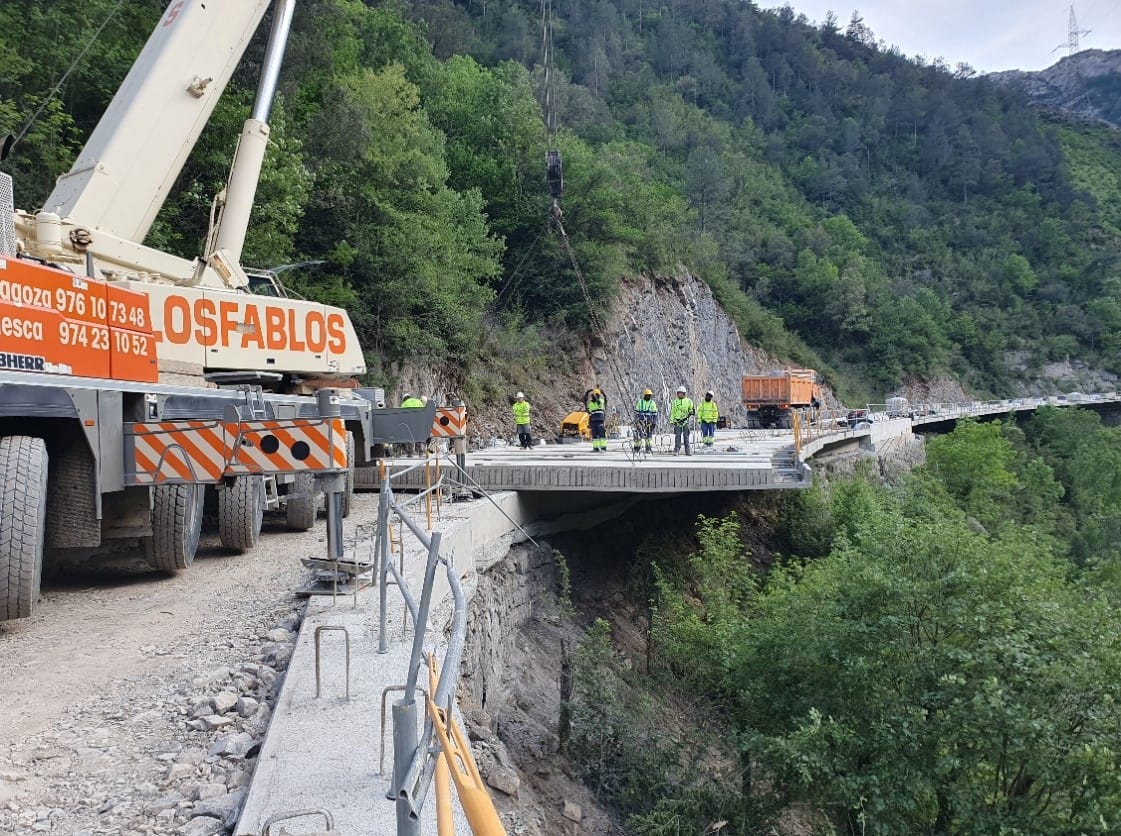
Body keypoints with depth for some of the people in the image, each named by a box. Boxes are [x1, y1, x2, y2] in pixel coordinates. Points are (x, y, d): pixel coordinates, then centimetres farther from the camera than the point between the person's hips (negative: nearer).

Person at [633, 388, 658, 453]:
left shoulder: (652, 403, 3)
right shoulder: (640, 402, 4)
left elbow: (655, 414, 1)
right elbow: (636, 412, 6)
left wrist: (654, 423, -5)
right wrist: (636, 421, 1)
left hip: (649, 422, 0)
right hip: (640, 421, 0)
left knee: (648, 436, 4)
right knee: (638, 435, -8)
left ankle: (648, 449, 12)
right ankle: (637, 447, 1)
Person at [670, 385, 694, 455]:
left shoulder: (688, 401, 9)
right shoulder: (675, 402, 12)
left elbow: (692, 410, 13)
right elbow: (672, 412, 12)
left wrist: (690, 413, -9)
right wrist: (671, 420, 4)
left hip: (685, 421, -1)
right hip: (677, 421, 1)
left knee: (686, 436, 0)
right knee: (677, 436, -3)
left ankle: (688, 451, 4)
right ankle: (676, 450, -1)